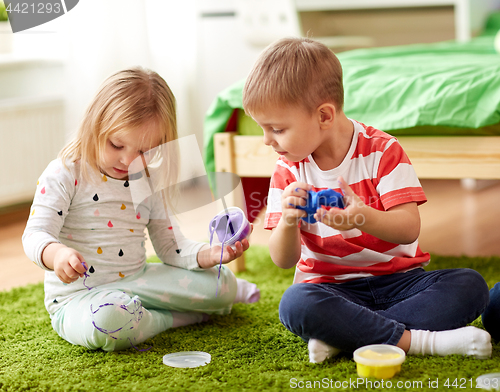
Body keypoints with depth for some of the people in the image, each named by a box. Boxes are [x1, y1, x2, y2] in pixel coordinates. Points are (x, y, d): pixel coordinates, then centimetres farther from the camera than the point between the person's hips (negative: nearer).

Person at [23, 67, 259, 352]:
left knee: (222, 281, -11)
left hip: (137, 281, 5)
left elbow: (170, 245, 9)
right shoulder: (65, 175, -10)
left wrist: (209, 255, -11)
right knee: (106, 321, -41)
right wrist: (57, 253, -41)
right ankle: (178, 317, -15)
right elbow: (35, 235, -16)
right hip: (79, 296, -4)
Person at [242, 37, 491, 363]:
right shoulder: (289, 171, 1)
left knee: (470, 285, -26)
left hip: (398, 278, 0)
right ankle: (418, 340, -31)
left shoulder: (382, 151, -6)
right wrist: (288, 222, -25)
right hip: (331, 288, 0)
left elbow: (409, 229, -17)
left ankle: (342, 337, -29)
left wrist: (363, 217, -38)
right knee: (295, 305, -34)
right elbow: (284, 260, -2)